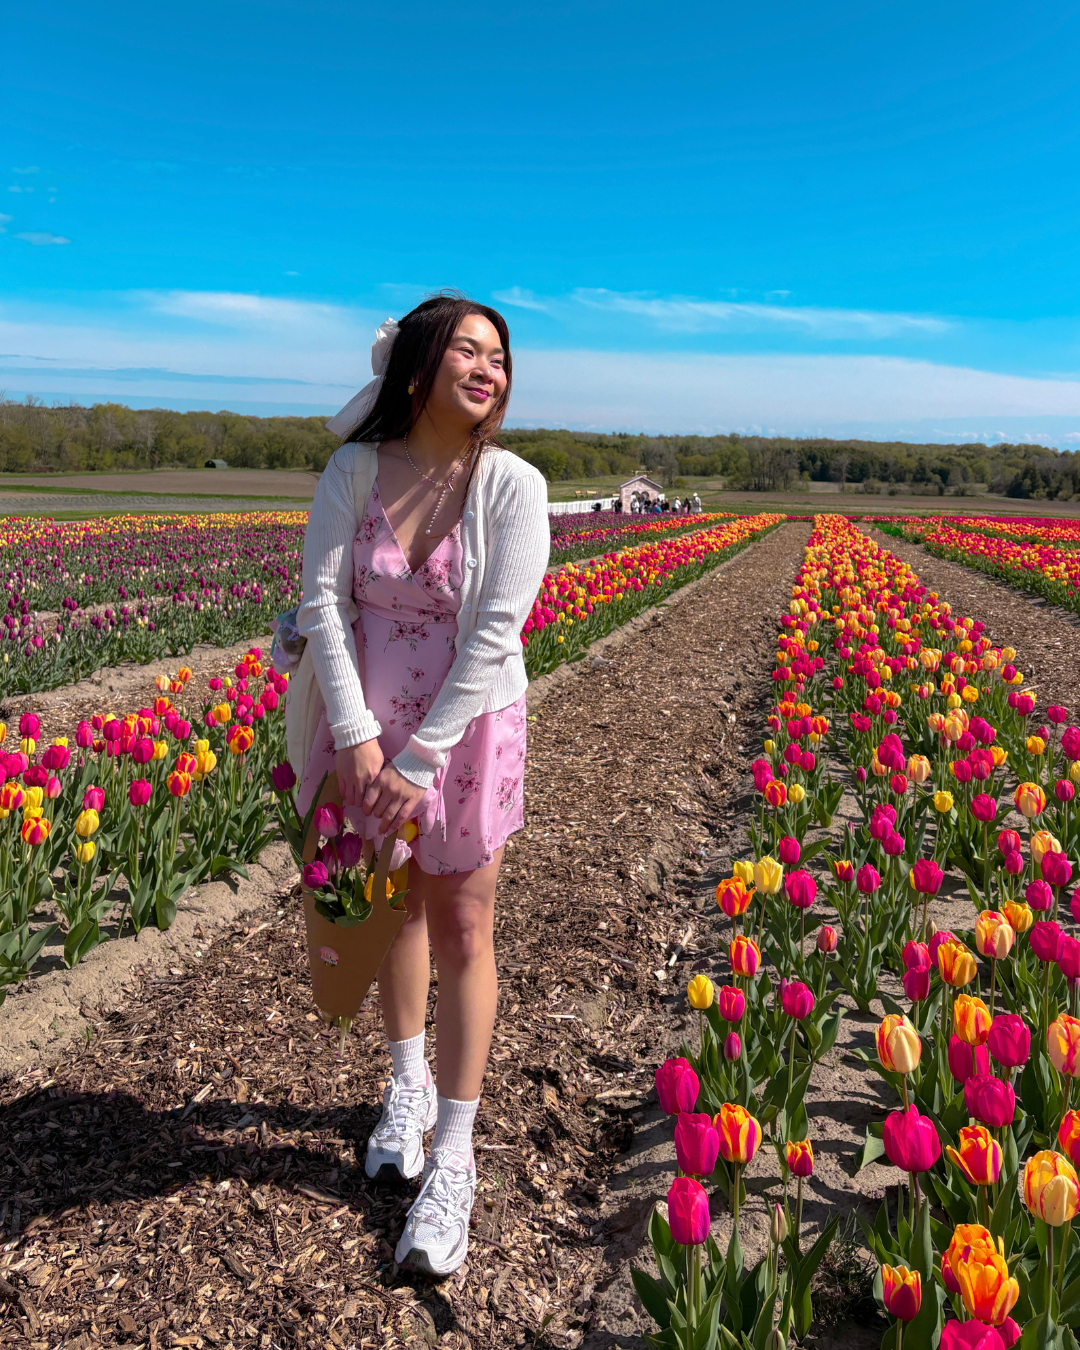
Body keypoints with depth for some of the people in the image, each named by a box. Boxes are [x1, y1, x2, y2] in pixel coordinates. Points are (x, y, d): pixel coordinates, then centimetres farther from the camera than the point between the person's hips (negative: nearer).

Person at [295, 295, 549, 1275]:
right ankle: (410, 1083, 43)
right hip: (369, 721, 3)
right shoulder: (354, 470, -8)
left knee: (462, 930, 5)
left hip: (468, 728, -2)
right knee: (395, 901, 19)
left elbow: (495, 633, -19)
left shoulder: (514, 485, -14)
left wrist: (419, 761, -21)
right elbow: (323, 602, -10)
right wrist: (356, 736, -19)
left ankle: (453, 1160, 19)